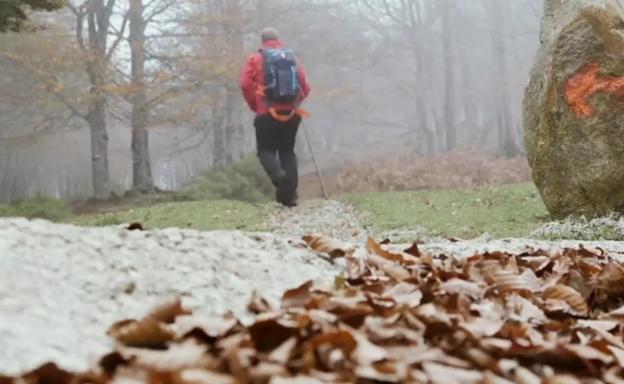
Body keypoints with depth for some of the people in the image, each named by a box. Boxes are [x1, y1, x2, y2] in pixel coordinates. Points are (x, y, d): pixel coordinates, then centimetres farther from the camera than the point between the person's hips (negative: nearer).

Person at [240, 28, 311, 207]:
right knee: (287, 151, 15)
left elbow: (246, 84, -9)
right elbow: (305, 87, 6)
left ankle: (279, 176, -25)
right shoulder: (292, 58, 10)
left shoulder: (255, 59, 0)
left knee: (266, 150, 6)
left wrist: (255, 106, 4)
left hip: (267, 114, -3)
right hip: (291, 114, 3)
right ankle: (290, 193, 4)